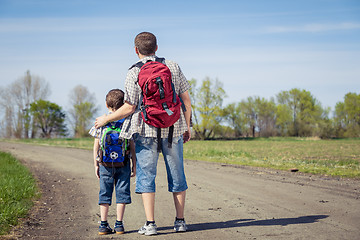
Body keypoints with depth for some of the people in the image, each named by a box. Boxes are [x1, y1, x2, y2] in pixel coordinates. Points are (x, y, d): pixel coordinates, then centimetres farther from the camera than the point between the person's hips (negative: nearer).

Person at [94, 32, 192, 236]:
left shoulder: (134, 73, -6)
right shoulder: (174, 67, 3)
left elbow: (129, 107, -7)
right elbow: (186, 99, 5)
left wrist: (106, 119, 7)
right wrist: (187, 126, 15)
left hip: (146, 129, -3)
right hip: (173, 128, 3)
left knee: (146, 175, 4)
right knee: (176, 174, 12)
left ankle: (150, 224, 0)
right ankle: (180, 221, 19)